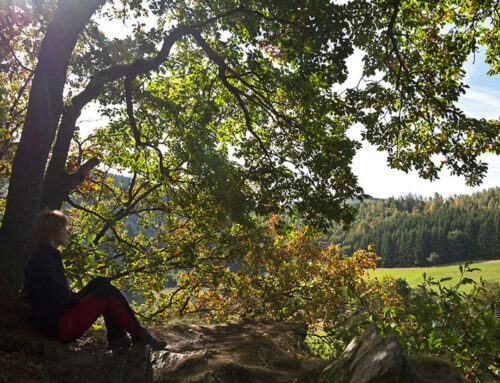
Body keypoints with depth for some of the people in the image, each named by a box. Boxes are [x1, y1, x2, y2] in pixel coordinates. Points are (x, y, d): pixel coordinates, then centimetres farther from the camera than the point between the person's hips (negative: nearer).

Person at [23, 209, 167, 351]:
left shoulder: (47, 254, 14)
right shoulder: (43, 258, -19)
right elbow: (62, 298, -23)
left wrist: (78, 298, 9)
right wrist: (81, 301, -6)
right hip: (59, 327, -11)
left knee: (101, 282, 10)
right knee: (109, 293, -13)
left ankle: (116, 337, 3)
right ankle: (140, 336, 0)